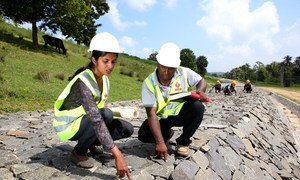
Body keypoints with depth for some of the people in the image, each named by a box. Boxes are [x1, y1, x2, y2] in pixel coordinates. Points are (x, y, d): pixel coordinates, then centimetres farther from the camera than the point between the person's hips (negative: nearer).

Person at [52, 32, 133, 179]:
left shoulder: (104, 79, -4)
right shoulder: (83, 81, -31)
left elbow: (97, 113, 0)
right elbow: (96, 120, -41)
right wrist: (117, 155, -44)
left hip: (86, 121, 7)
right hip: (67, 124, -7)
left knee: (127, 129, -6)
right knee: (106, 114, -34)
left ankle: (90, 143, 14)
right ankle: (78, 152, -9)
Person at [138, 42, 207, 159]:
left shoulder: (184, 73, -16)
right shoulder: (149, 83, -22)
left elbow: (202, 81, 3)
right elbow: (151, 114, -26)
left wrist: (200, 91, -24)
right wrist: (160, 142, -33)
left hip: (181, 113, 1)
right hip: (161, 119, -1)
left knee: (197, 107, -29)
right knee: (143, 135, -25)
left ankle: (183, 142, -6)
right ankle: (166, 134, 11)